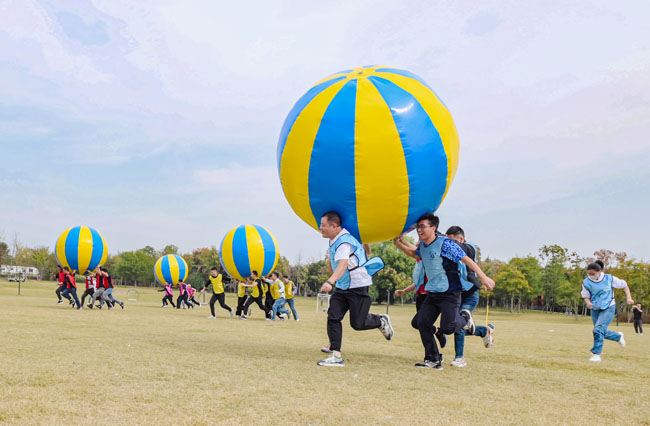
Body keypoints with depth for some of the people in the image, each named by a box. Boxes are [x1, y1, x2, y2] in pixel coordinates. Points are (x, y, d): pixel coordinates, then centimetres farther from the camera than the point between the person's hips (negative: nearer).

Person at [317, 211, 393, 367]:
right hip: (342, 287, 9)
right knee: (333, 317, -8)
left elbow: (343, 264, -40)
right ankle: (336, 356, -10)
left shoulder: (344, 242, -23)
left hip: (358, 286, -9)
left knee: (357, 323, -6)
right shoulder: (335, 240, 6)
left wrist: (330, 282, -54)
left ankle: (381, 321, 24)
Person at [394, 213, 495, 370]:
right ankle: (433, 360, 10)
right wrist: (399, 243, 16)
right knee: (422, 324, -3)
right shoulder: (422, 246, 6)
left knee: (448, 327, -15)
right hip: (432, 293, 7)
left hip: (450, 293, -7)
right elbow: (415, 252, 31)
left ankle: (465, 318, 20)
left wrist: (483, 277, -16)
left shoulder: (445, 243, -16)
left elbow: (466, 260, -14)